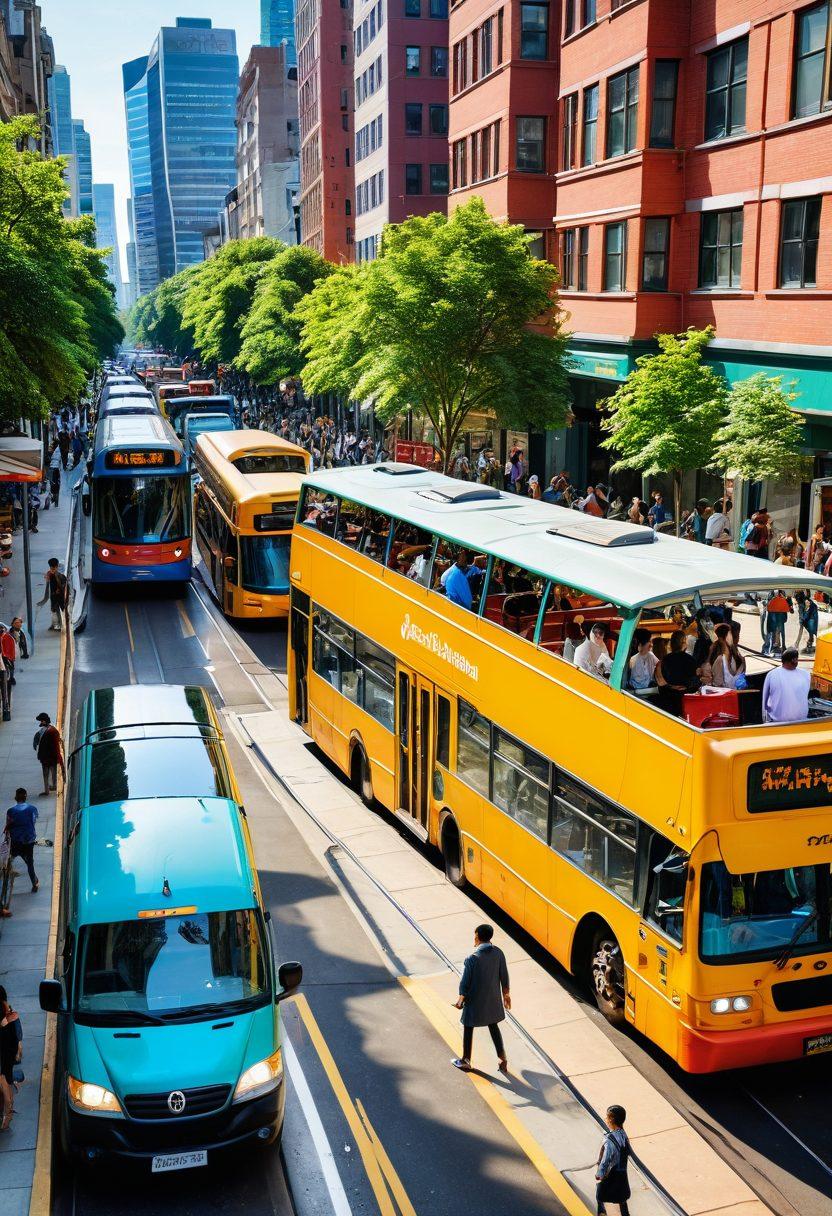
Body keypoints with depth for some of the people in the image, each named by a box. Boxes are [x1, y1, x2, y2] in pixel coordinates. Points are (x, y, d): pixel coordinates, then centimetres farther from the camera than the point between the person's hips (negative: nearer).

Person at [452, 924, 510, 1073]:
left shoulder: (472, 958, -24)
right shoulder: (498, 953, -11)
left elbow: (465, 982, -16)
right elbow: (504, 976, -1)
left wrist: (460, 999, 0)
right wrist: (506, 994, 14)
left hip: (475, 1000, -4)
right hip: (493, 999, 4)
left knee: (468, 1029, 15)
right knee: (493, 1027, 22)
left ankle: (465, 1061, 29)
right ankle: (503, 1059, 25)